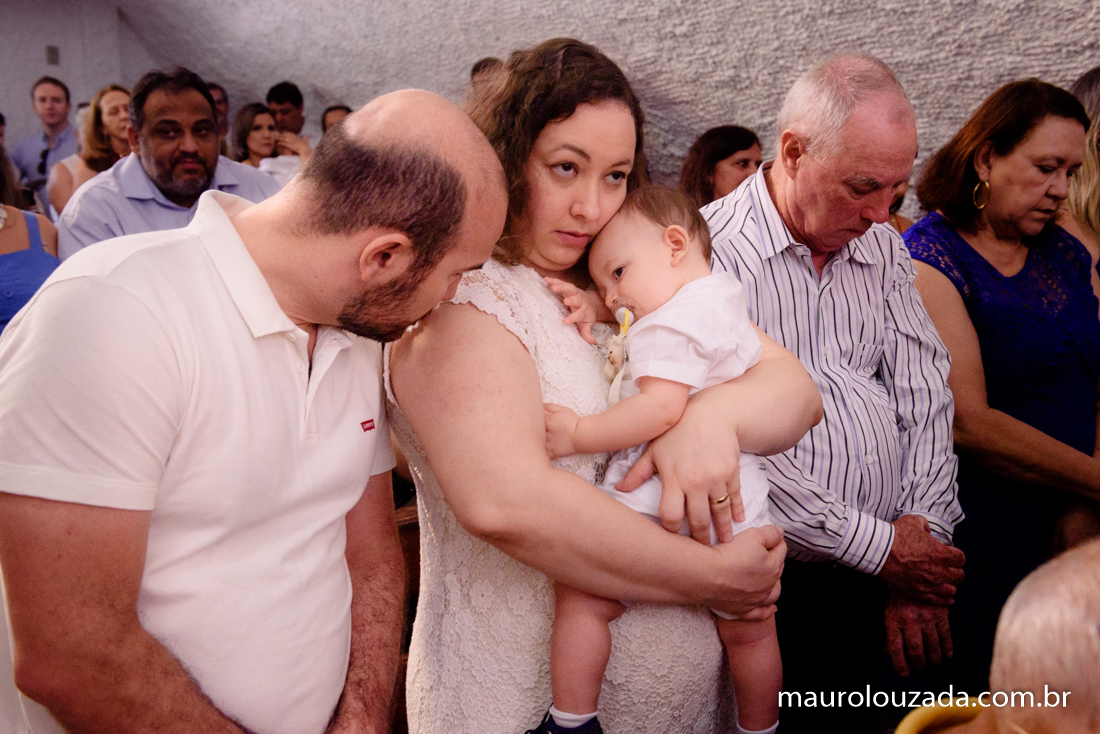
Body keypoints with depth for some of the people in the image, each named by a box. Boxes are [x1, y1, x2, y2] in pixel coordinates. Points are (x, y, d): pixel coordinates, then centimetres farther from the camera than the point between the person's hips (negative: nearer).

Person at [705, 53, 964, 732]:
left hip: (883, 584, 6)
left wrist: (922, 542, -5)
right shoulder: (707, 251, -14)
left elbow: (926, 396, 6)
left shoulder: (883, 250, 9)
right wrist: (879, 546, -14)